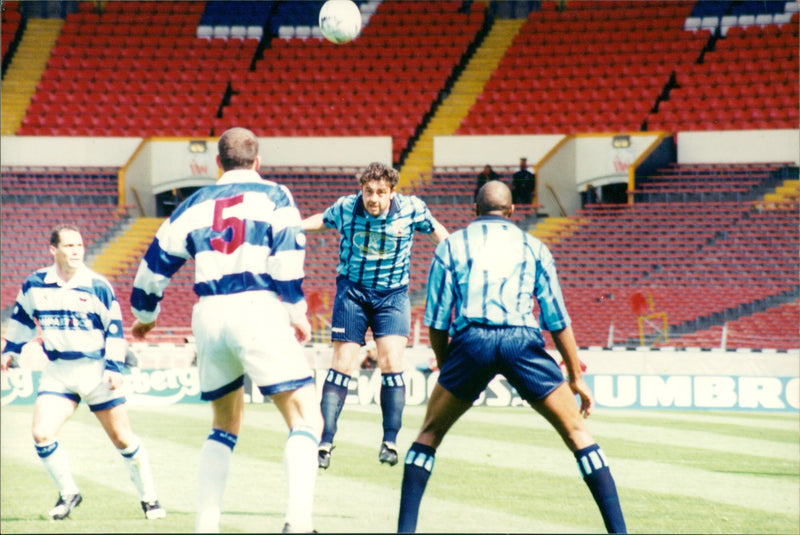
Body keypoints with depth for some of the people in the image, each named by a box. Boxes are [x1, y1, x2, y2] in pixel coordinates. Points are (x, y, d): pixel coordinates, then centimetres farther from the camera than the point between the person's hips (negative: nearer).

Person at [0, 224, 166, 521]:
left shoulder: (97, 286, -9)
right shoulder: (35, 285, -2)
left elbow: (115, 329, -4)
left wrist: (114, 367, -10)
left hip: (96, 371, -2)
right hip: (57, 372, 2)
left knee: (123, 439, 2)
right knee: (42, 435, -13)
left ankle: (149, 498, 18)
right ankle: (68, 494, 8)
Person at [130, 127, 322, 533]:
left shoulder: (195, 204, 18)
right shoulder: (272, 196, 8)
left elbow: (156, 262, 20)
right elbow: (286, 257, -7)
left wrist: (144, 314, 35)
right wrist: (297, 313, -3)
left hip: (208, 316, 5)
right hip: (257, 308, -5)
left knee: (225, 425, 22)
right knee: (305, 420, -6)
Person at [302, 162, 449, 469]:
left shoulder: (411, 209, -13)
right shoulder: (346, 208, -11)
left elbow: (437, 231, 6)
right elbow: (321, 220, 11)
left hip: (392, 294, 0)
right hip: (352, 291, 0)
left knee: (391, 362, -14)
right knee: (342, 364, -5)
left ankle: (390, 441, -3)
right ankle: (325, 442, -1)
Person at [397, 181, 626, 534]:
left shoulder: (451, 245, 18)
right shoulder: (533, 247, 20)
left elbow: (436, 320, 13)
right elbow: (557, 320, 16)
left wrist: (446, 369, 24)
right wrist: (576, 377, 22)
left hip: (471, 340, 0)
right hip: (523, 342, 0)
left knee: (429, 434, 18)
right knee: (577, 432, 9)